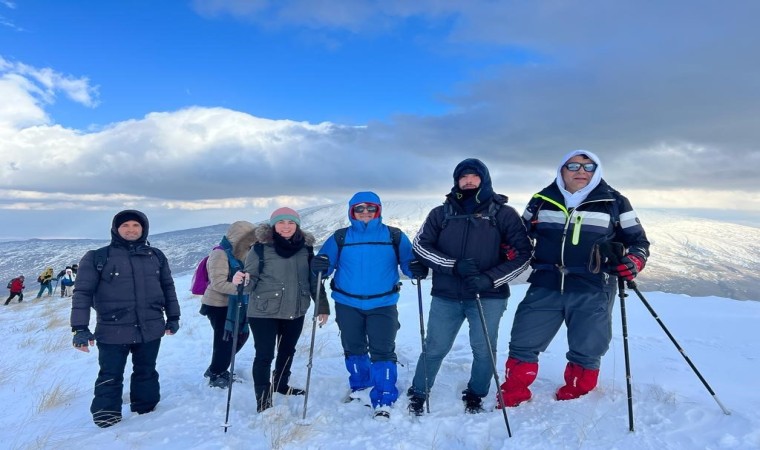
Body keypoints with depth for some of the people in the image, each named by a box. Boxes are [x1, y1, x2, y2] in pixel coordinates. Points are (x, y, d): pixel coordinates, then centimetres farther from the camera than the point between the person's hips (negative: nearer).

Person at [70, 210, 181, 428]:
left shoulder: (156, 256, 8)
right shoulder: (97, 258, -3)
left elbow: (168, 288, 14)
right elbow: (82, 293, -4)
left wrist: (173, 317, 13)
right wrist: (80, 328, -10)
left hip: (150, 329, 3)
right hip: (113, 332, -3)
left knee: (146, 373, 15)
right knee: (110, 377, 7)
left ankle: (146, 414, 30)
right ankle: (107, 418, 24)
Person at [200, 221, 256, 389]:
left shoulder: (238, 254, 9)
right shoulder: (219, 254, -19)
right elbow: (218, 283, -27)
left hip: (230, 304, 9)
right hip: (217, 305, -9)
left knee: (241, 335, 15)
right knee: (225, 340, -1)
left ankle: (218, 369, 32)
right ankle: (216, 376, 21)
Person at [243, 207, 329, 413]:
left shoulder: (306, 248, 3)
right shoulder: (261, 247, -9)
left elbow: (314, 280, 9)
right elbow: (252, 279, -8)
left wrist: (322, 306, 8)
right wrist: (242, 280, -31)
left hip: (295, 312, 4)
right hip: (264, 312, -4)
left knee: (288, 351, 19)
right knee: (264, 355, 0)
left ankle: (281, 384, 42)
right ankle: (263, 400, 15)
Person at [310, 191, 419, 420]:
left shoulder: (395, 237, 0)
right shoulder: (340, 238, 1)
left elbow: (408, 262, 0)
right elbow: (326, 263, -2)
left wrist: (417, 268, -23)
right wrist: (320, 266, -25)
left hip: (383, 304, -2)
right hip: (347, 304, 2)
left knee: (383, 351, -4)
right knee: (354, 349, 17)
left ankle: (384, 400, 8)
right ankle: (361, 387, 39)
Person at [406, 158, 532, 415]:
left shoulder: (503, 214, 1)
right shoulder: (441, 213, 5)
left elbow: (523, 252, -2)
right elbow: (420, 245, 0)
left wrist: (490, 278, -15)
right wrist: (454, 266, -15)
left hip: (488, 297, -1)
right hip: (446, 296, 1)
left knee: (483, 349, 4)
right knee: (435, 349, 8)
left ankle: (475, 396, 31)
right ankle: (417, 394, 30)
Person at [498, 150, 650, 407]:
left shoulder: (614, 202, 5)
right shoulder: (543, 200, 8)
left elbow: (637, 240, 10)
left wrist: (634, 261, -12)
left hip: (592, 292, -1)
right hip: (545, 288, 1)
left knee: (586, 354, 10)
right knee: (523, 345, 3)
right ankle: (511, 400, 21)